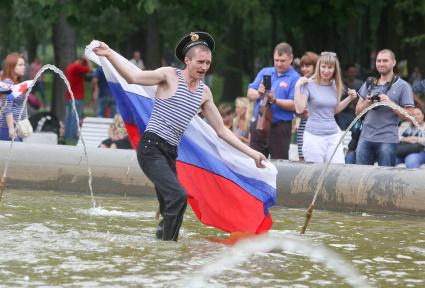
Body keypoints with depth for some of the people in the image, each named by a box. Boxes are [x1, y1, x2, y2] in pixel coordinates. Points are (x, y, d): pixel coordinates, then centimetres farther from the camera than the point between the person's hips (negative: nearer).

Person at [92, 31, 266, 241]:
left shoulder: (204, 93, 15)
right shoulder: (170, 76, -4)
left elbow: (222, 131, 21)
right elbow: (133, 77, -15)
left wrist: (251, 153, 19)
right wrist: (110, 55, -27)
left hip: (170, 153, 7)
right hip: (151, 148, -7)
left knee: (169, 212, 7)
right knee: (178, 195, -25)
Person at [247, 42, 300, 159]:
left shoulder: (295, 78, -5)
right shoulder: (265, 72, 13)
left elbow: (294, 105, -14)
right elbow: (250, 93, 10)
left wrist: (275, 100, -24)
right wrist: (258, 93, -12)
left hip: (280, 127, -5)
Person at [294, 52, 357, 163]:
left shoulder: (335, 86, 9)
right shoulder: (309, 85, -6)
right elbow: (299, 109, -12)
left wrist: (349, 98, 10)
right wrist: (298, 87, -17)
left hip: (333, 134, 5)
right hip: (314, 135, -4)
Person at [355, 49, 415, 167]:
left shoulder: (403, 86, 1)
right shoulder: (369, 84, 14)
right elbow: (358, 111, 16)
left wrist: (390, 103, -15)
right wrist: (367, 103, -5)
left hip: (387, 140, -4)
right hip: (366, 138, 4)